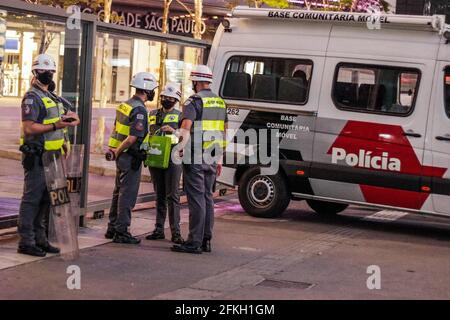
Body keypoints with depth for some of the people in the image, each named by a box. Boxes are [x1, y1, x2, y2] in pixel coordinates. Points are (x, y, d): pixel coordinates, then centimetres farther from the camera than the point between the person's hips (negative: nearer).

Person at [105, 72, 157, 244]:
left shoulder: (124, 105, 11)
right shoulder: (139, 110, -18)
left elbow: (116, 130, 17)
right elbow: (133, 137, -24)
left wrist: (116, 151, 15)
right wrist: (118, 151, -12)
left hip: (122, 156, 9)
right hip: (131, 157, -9)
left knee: (119, 192, 17)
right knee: (127, 194, -3)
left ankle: (112, 228, 25)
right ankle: (121, 232, 1)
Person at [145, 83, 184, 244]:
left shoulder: (179, 116, 3)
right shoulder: (153, 114, 17)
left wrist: (174, 131, -19)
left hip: (172, 159, -5)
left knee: (172, 196, -8)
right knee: (159, 196, 10)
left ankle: (176, 232, -8)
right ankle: (159, 230, 14)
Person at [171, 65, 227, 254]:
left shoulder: (194, 101, -9)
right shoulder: (220, 102, 15)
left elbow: (186, 127, -23)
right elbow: (224, 131, 18)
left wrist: (180, 148, -18)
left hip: (195, 159, -7)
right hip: (212, 159, 7)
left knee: (196, 199, -6)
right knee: (207, 198, 14)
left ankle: (194, 242, -4)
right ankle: (206, 240, 18)